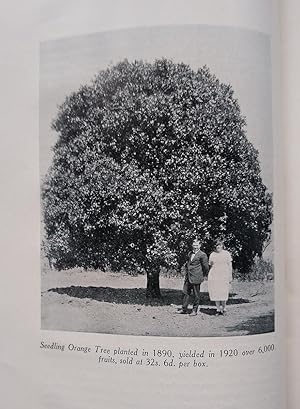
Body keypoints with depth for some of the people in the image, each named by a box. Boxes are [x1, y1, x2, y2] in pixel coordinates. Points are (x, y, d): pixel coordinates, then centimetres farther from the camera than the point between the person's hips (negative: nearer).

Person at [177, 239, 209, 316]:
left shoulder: (202, 255, -9)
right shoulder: (190, 254, 14)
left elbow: (206, 267, -5)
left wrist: (201, 274, 5)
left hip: (196, 278, -7)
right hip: (188, 277, 7)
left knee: (196, 295, 3)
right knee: (185, 293, 10)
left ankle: (194, 310, 12)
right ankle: (184, 309, 18)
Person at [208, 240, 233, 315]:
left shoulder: (226, 253, 3)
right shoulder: (212, 254, 11)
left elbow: (230, 265, 3)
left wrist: (230, 276, 0)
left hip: (224, 276, -2)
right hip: (213, 276, 3)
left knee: (223, 293, -6)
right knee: (215, 293, 1)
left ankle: (223, 308, 13)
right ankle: (218, 309, 11)